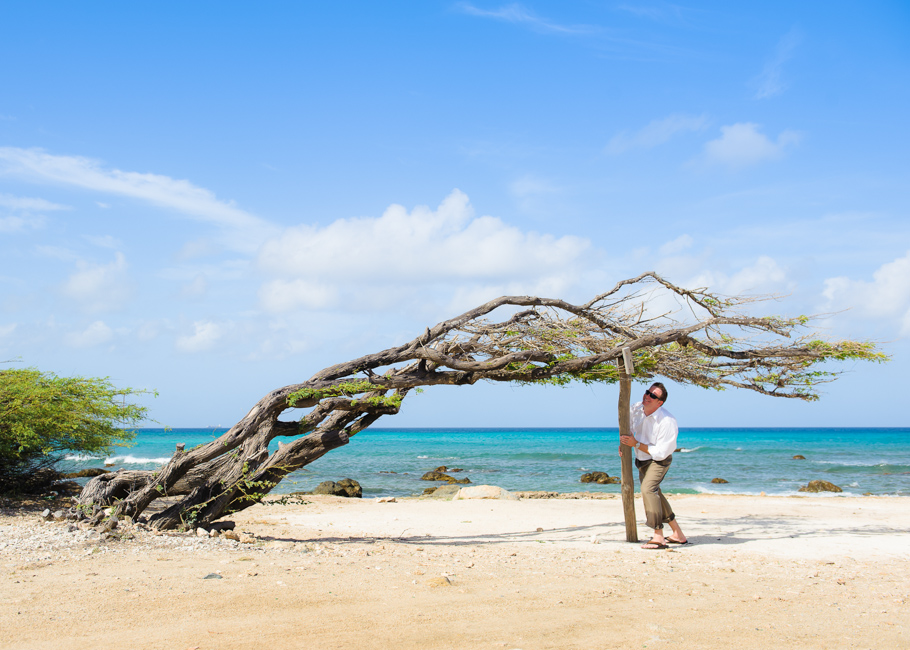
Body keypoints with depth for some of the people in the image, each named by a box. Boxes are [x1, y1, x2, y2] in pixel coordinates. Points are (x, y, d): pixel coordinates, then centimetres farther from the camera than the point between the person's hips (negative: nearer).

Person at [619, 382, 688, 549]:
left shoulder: (667, 421, -29)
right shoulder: (637, 409, -11)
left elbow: (660, 452, -28)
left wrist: (636, 444, -27)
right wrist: (623, 442, -3)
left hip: (659, 460, -8)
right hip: (641, 460, 8)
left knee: (648, 488, -30)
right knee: (655, 494, 16)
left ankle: (658, 537, -32)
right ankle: (678, 534, 31)